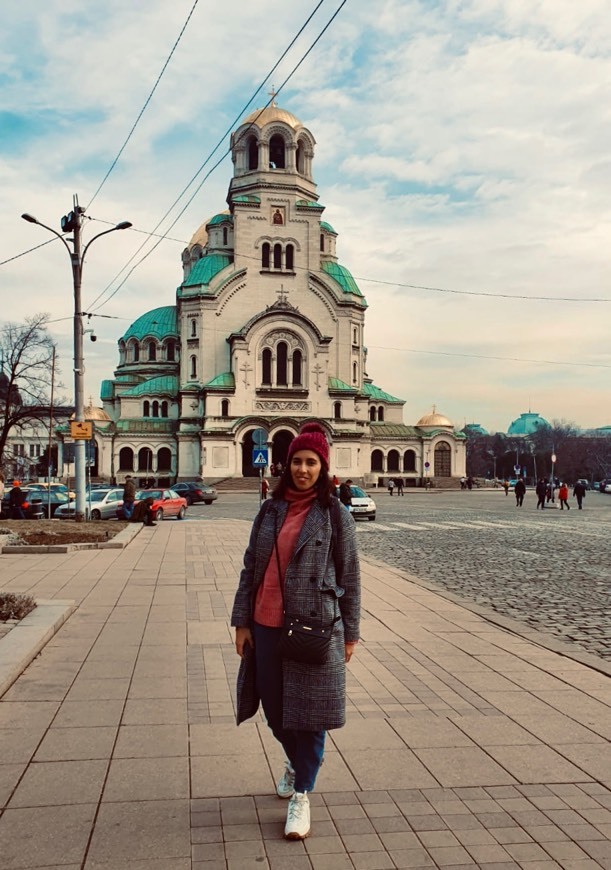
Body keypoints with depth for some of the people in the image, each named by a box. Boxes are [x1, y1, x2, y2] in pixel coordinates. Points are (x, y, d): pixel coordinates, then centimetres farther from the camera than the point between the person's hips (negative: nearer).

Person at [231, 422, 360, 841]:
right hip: (267, 625, 4)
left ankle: (301, 795, 20)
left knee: (308, 711, 3)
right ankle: (295, 763, 45)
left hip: (315, 627, -4)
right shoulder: (271, 510, 6)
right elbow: (250, 567, 8)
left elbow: (350, 578, -1)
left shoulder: (335, 515, -4)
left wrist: (350, 634, 0)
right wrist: (242, 622, 5)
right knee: (275, 707, 16)